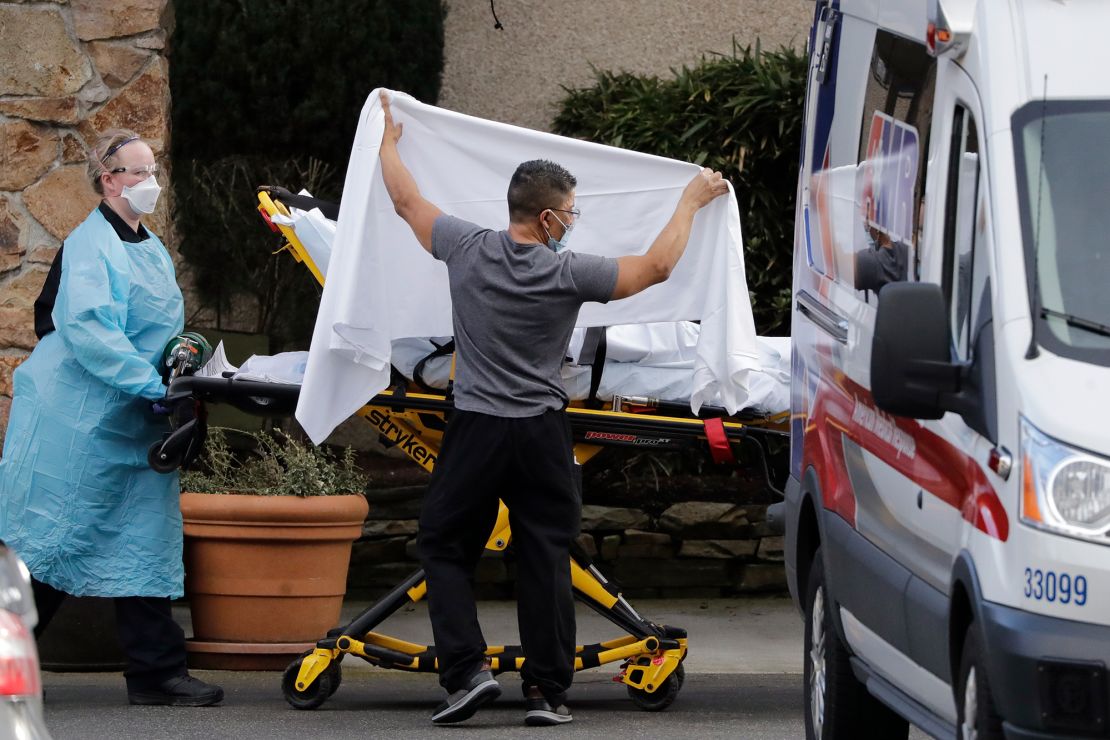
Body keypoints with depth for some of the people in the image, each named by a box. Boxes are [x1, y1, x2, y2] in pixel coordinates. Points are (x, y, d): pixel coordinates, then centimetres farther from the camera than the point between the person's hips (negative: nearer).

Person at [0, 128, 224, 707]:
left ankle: (156, 671, 5)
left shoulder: (152, 250, 17)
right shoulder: (91, 246, -13)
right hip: (80, 419, -9)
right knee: (53, 536, -4)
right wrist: (154, 386, -27)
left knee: (142, 544, 5)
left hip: (136, 422, 9)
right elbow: (89, 331, -24)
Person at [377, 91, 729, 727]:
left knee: (445, 548, 10)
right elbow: (657, 266, 0)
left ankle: (468, 669, -5)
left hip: (475, 430, 1)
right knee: (546, 559, 5)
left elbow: (406, 200, 12)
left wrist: (389, 139, 30)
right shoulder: (567, 273, -9)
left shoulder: (467, 249, -4)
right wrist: (692, 200, 13)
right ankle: (547, 691, 5)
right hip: (541, 435, -1)